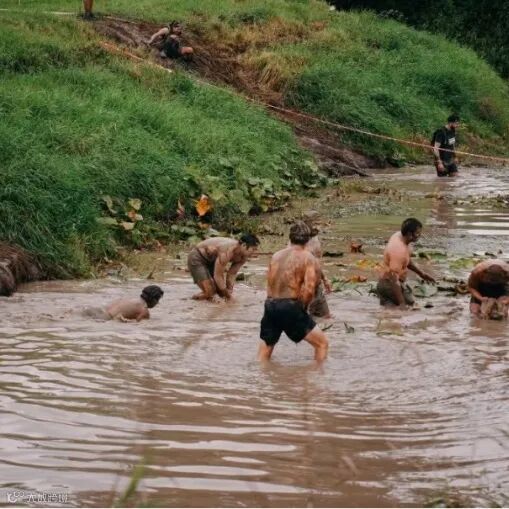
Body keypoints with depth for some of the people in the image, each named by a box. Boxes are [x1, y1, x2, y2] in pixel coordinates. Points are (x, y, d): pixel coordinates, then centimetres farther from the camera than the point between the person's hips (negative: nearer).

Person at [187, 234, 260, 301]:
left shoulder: (243, 257, -11)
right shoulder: (227, 252, -37)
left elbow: (231, 274, -3)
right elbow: (218, 276, -30)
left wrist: (229, 292, -10)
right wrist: (227, 294, -19)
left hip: (211, 260, 9)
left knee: (221, 292, 4)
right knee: (209, 293, -17)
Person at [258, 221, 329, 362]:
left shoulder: (276, 256, 13)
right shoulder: (308, 258, -3)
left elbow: (270, 285, 11)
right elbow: (309, 291, -14)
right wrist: (302, 308, 2)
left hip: (270, 306, 5)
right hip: (290, 307, -5)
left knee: (264, 353, 19)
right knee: (322, 343, 7)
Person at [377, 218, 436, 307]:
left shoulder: (399, 235, -5)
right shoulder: (398, 250, -33)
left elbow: (406, 260, 15)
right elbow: (393, 279, -33)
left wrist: (421, 273, 17)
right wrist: (402, 303, -33)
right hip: (390, 284, -10)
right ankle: (387, 300, -7)